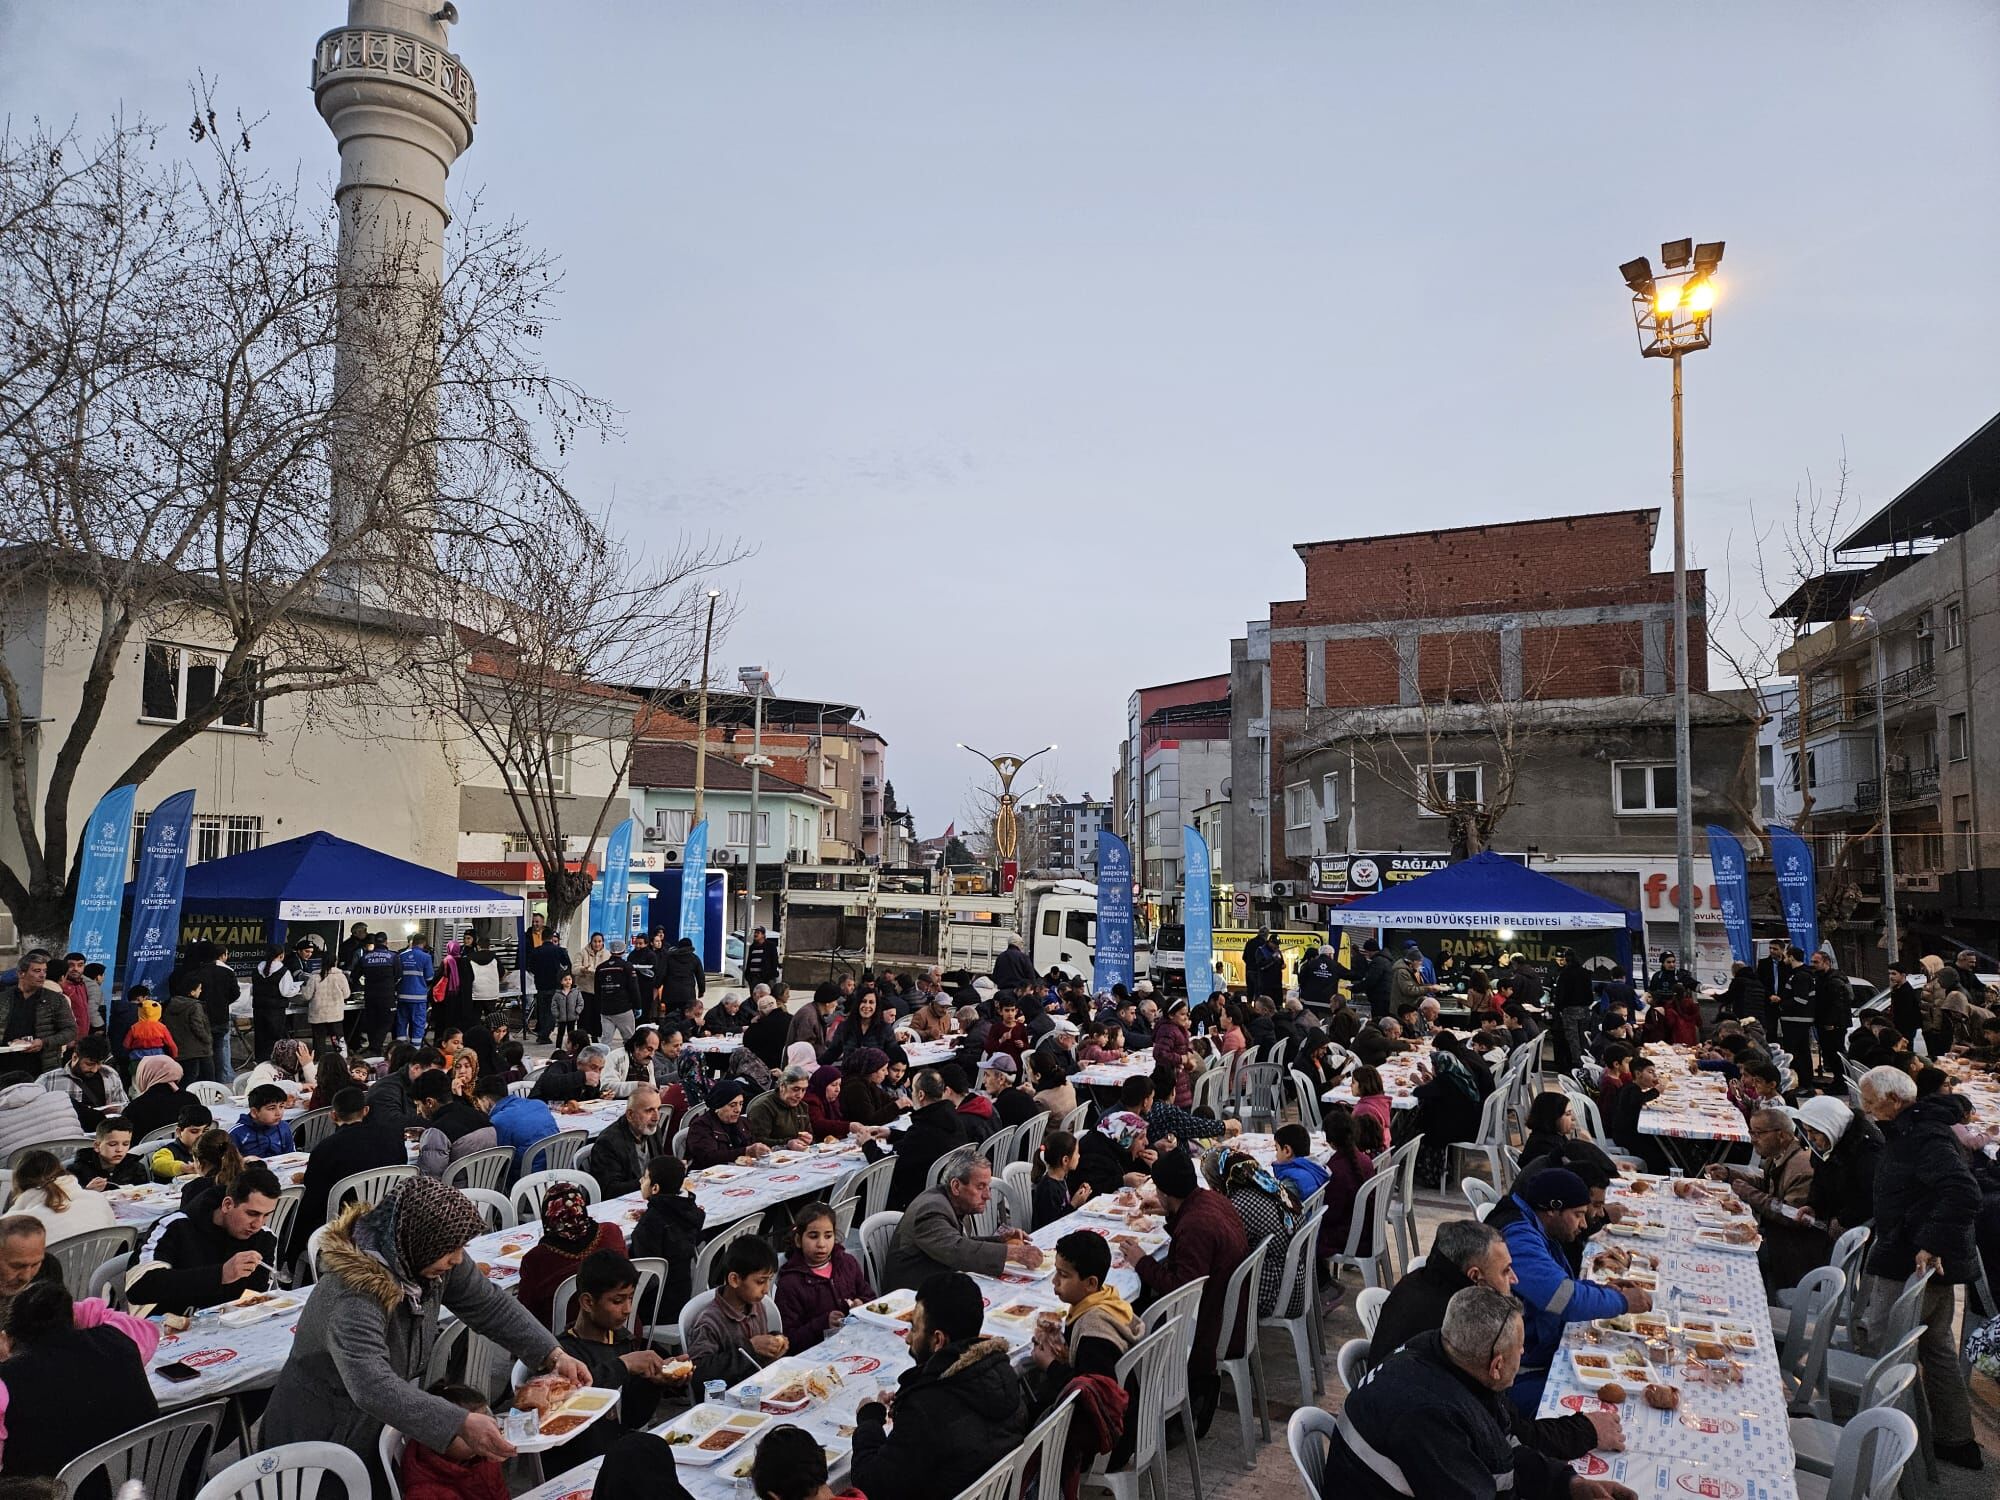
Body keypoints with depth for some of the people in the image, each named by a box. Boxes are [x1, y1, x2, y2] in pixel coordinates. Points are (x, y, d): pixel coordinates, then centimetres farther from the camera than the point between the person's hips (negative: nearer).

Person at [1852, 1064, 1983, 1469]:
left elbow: (1964, 1193, -34)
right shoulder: (1909, 1131, 11)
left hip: (1911, 1265, -11)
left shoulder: (1925, 1137, -22)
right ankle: (1955, 1439, 33)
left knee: (1878, 1346, -3)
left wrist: (1933, 1245, -32)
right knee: (1937, 1347, 21)